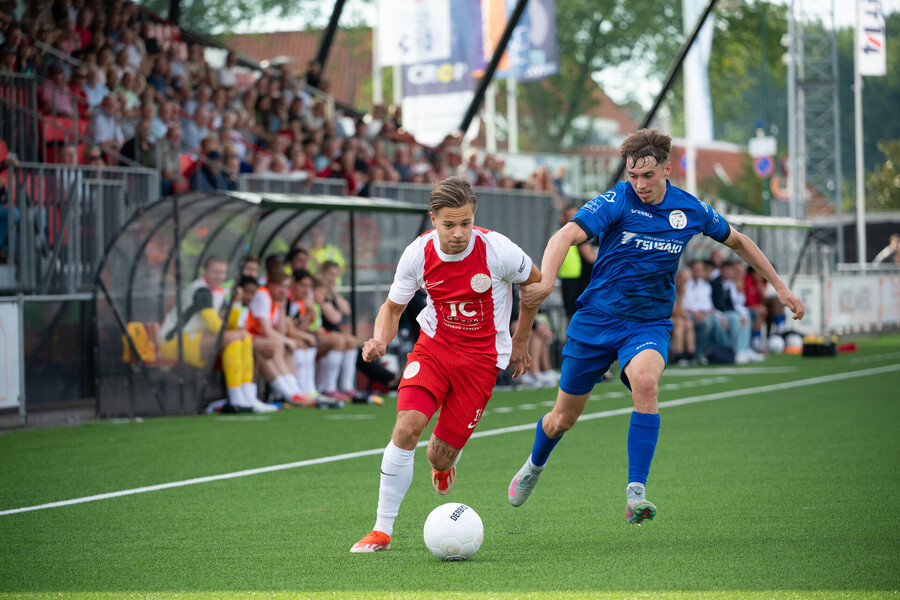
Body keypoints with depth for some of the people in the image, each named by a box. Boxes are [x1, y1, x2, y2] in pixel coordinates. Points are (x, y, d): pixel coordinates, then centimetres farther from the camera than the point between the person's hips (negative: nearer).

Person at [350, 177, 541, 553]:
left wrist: (519, 343, 10)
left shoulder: (497, 250, -19)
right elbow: (393, 307, 4)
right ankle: (381, 531, -11)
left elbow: (535, 283, 3)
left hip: (482, 357, -1)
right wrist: (379, 340, -18)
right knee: (407, 427, -22)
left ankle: (443, 463, 41)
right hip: (433, 346, 1)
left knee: (440, 456, -2)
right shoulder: (418, 254, -13)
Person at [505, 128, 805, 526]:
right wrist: (545, 282, -48)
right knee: (563, 417, 8)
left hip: (649, 322, 1)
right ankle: (534, 466, 43)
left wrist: (780, 287, 18)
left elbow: (736, 241, 16)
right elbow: (567, 235, -29)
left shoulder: (691, 210, -3)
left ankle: (636, 493, -32)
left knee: (645, 382, -33)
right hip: (597, 317, -1)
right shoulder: (616, 201, -14)